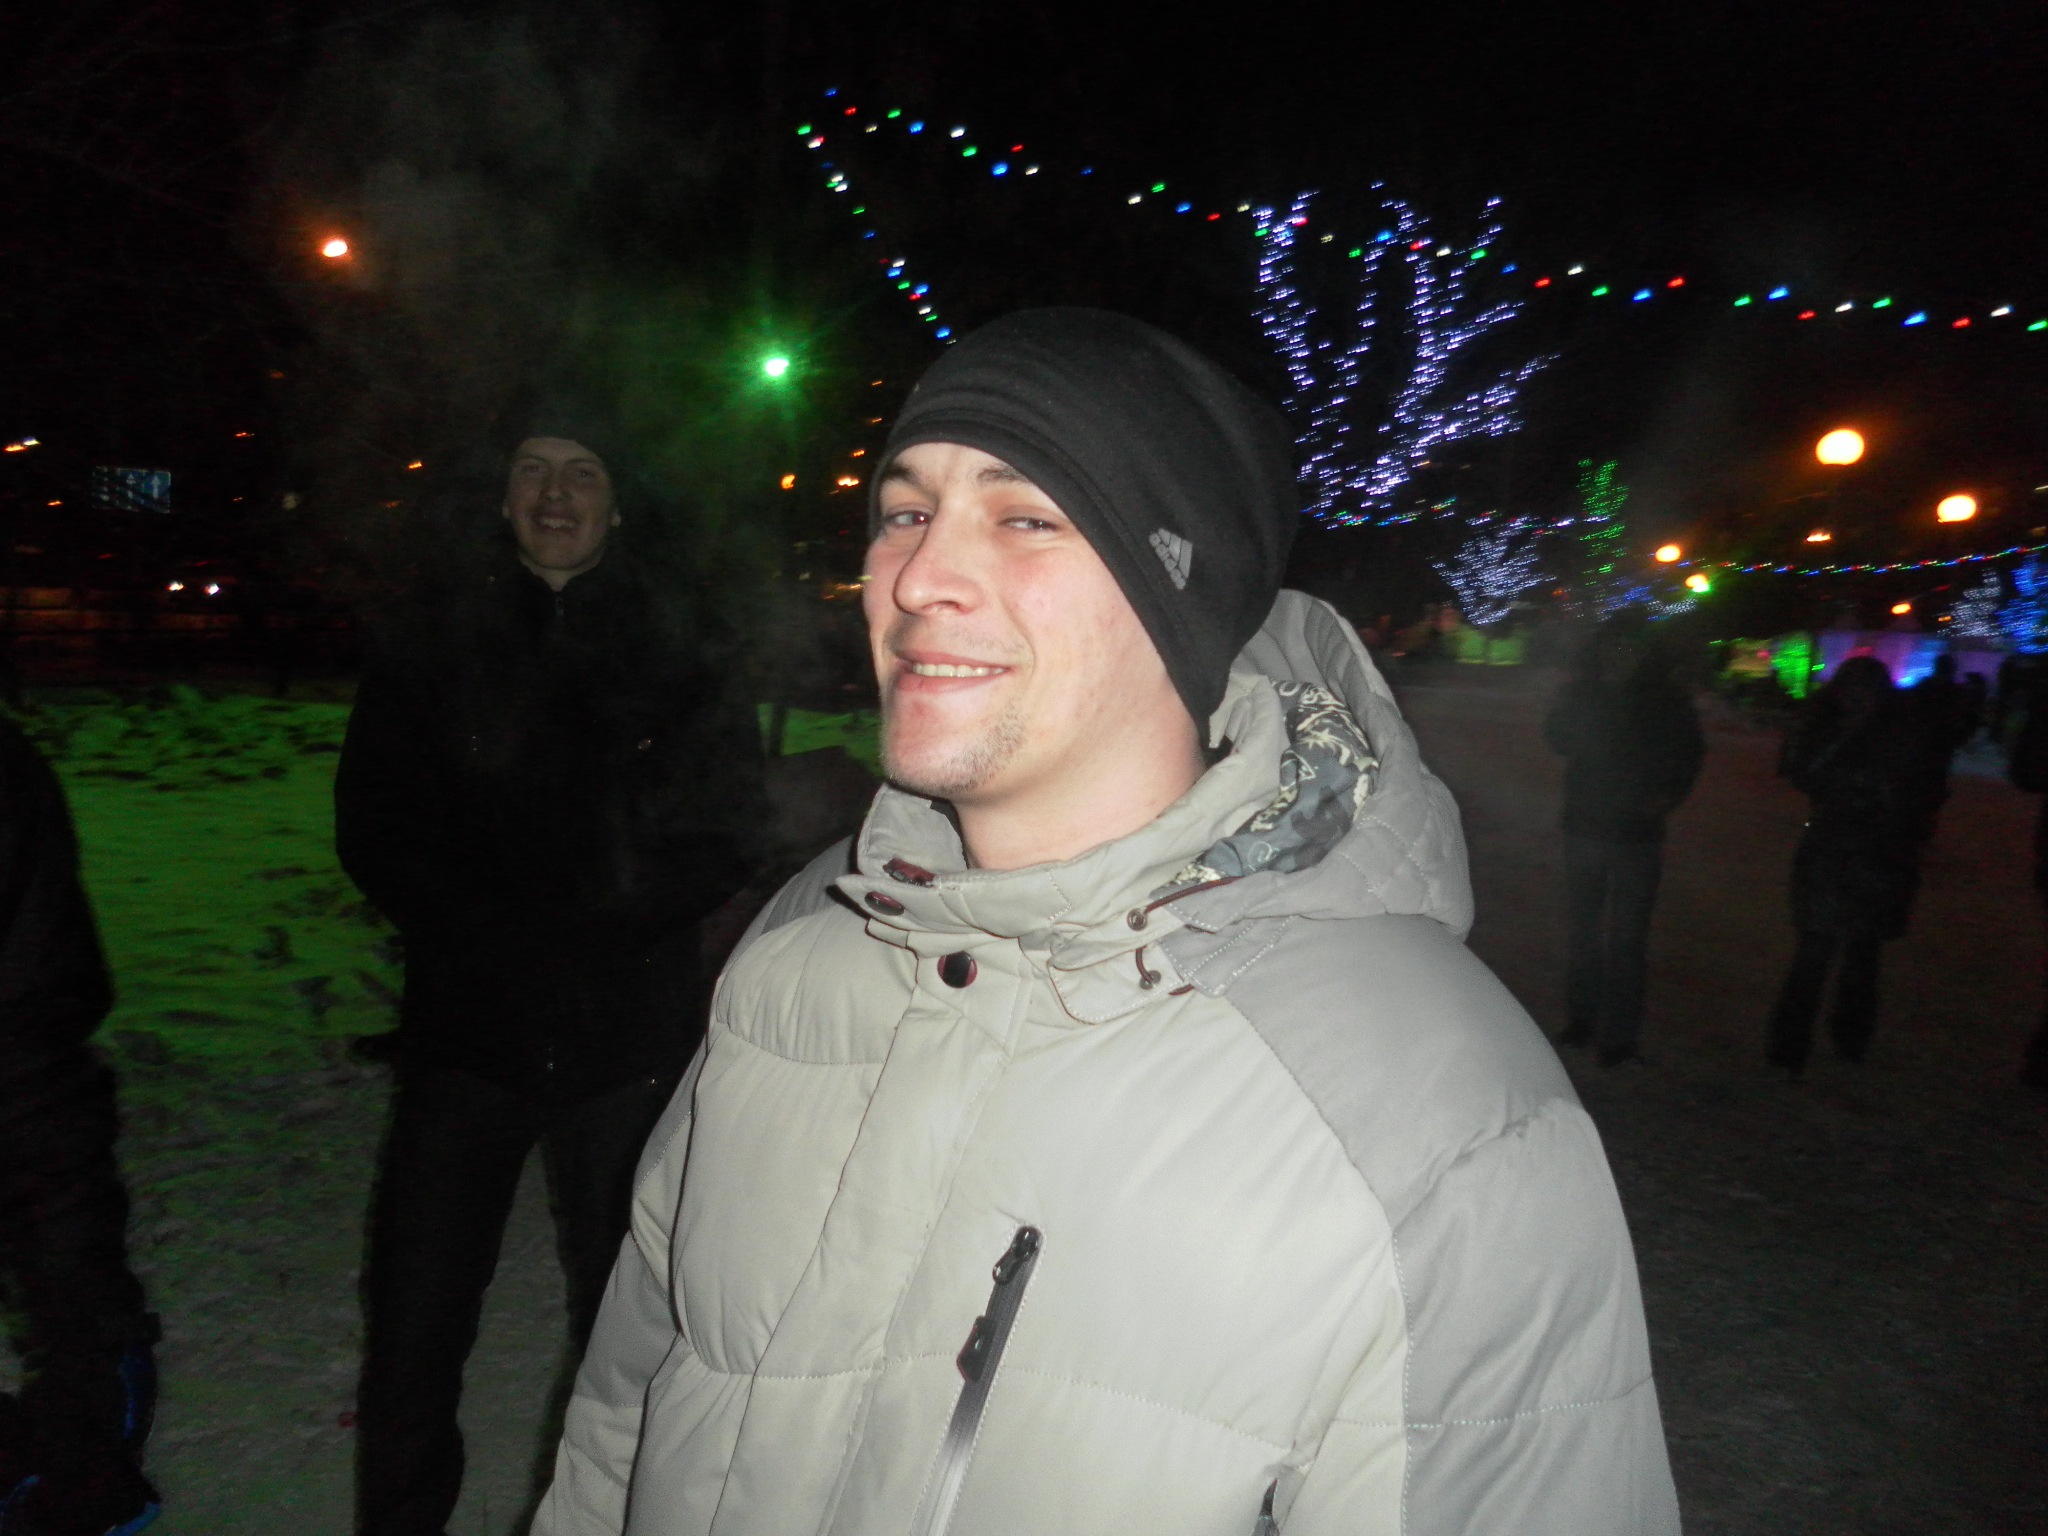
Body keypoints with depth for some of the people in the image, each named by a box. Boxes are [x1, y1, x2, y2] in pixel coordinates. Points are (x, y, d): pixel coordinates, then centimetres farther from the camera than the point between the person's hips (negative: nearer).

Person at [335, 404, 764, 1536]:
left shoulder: (680, 653, 2)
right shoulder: (431, 641, 6)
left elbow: (724, 831, -1)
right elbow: (374, 827, 3)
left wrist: (588, 935, -12)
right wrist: (494, 937, -10)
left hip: (626, 1037, -1)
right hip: (466, 1027, 1)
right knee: (413, 1326, 7)